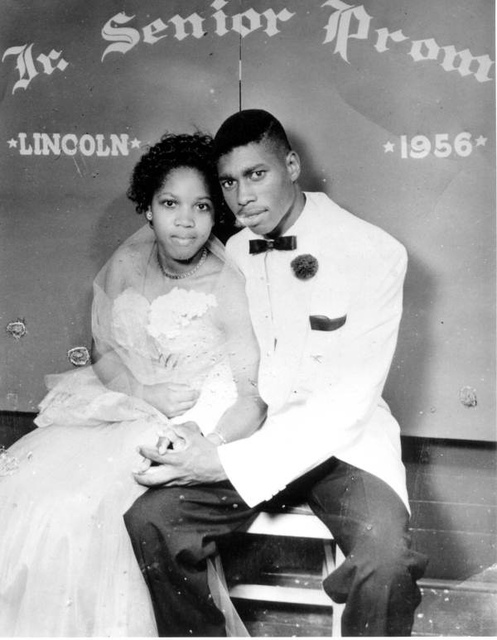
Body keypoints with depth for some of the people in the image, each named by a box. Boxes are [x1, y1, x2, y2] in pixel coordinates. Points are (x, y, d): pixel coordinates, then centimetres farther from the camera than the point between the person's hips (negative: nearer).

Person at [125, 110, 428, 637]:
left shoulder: (375, 254, -12)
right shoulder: (229, 256, 5)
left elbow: (348, 401, -17)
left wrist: (233, 464, -24)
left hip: (343, 441, -4)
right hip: (245, 435, 4)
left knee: (385, 561, -33)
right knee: (148, 521, -19)